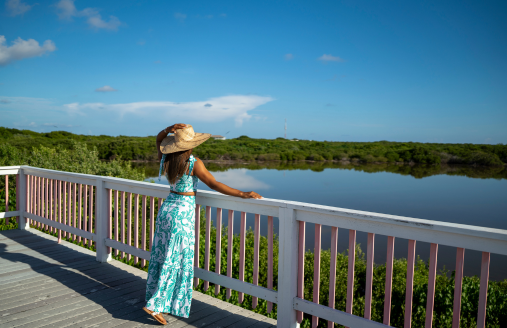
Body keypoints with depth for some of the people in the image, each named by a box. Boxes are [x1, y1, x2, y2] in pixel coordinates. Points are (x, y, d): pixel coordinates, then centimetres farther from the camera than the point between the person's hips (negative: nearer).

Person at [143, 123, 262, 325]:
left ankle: (155, 297, 31)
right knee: (176, 261, 1)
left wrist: (169, 129, -3)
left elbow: (159, 139, 18)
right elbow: (214, 185, -22)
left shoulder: (165, 160, 0)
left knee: (161, 256, 17)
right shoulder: (194, 164, -17)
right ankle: (155, 305, 3)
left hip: (166, 208, 7)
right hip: (183, 212, -7)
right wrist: (243, 194, -20)